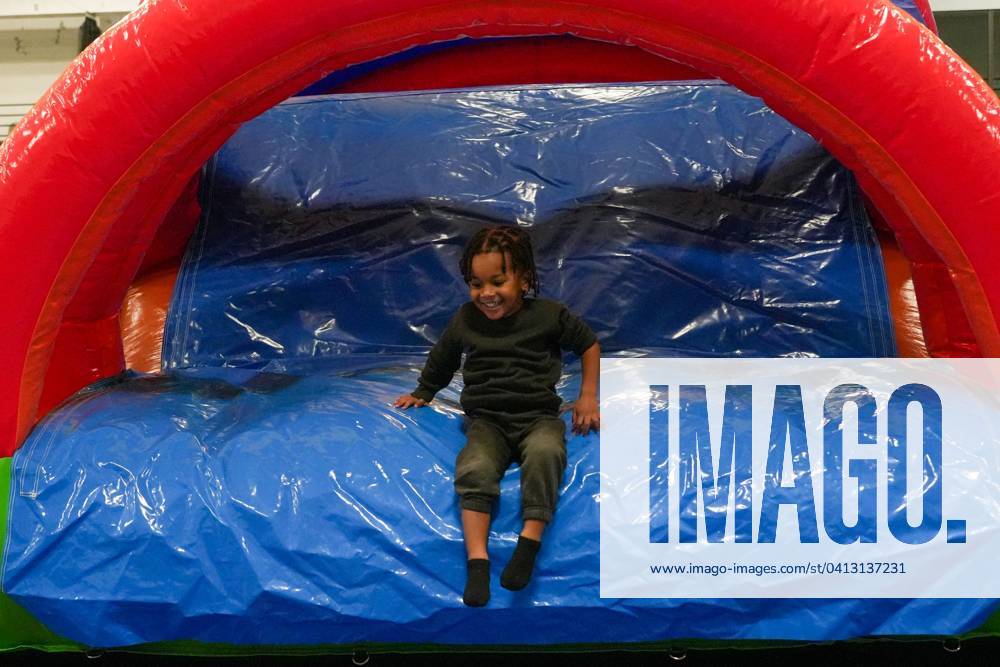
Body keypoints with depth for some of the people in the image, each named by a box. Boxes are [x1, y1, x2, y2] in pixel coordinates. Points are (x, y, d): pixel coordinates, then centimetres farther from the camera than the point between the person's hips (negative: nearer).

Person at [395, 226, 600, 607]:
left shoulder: (548, 315, -2)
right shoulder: (464, 320, 5)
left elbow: (588, 344, 13)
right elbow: (442, 359, 25)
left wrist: (588, 398, 8)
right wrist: (422, 393, 35)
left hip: (538, 416, -1)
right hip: (487, 420, 2)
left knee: (545, 453, -36)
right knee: (475, 468, -30)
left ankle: (530, 539, -28)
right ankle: (477, 558, -32)